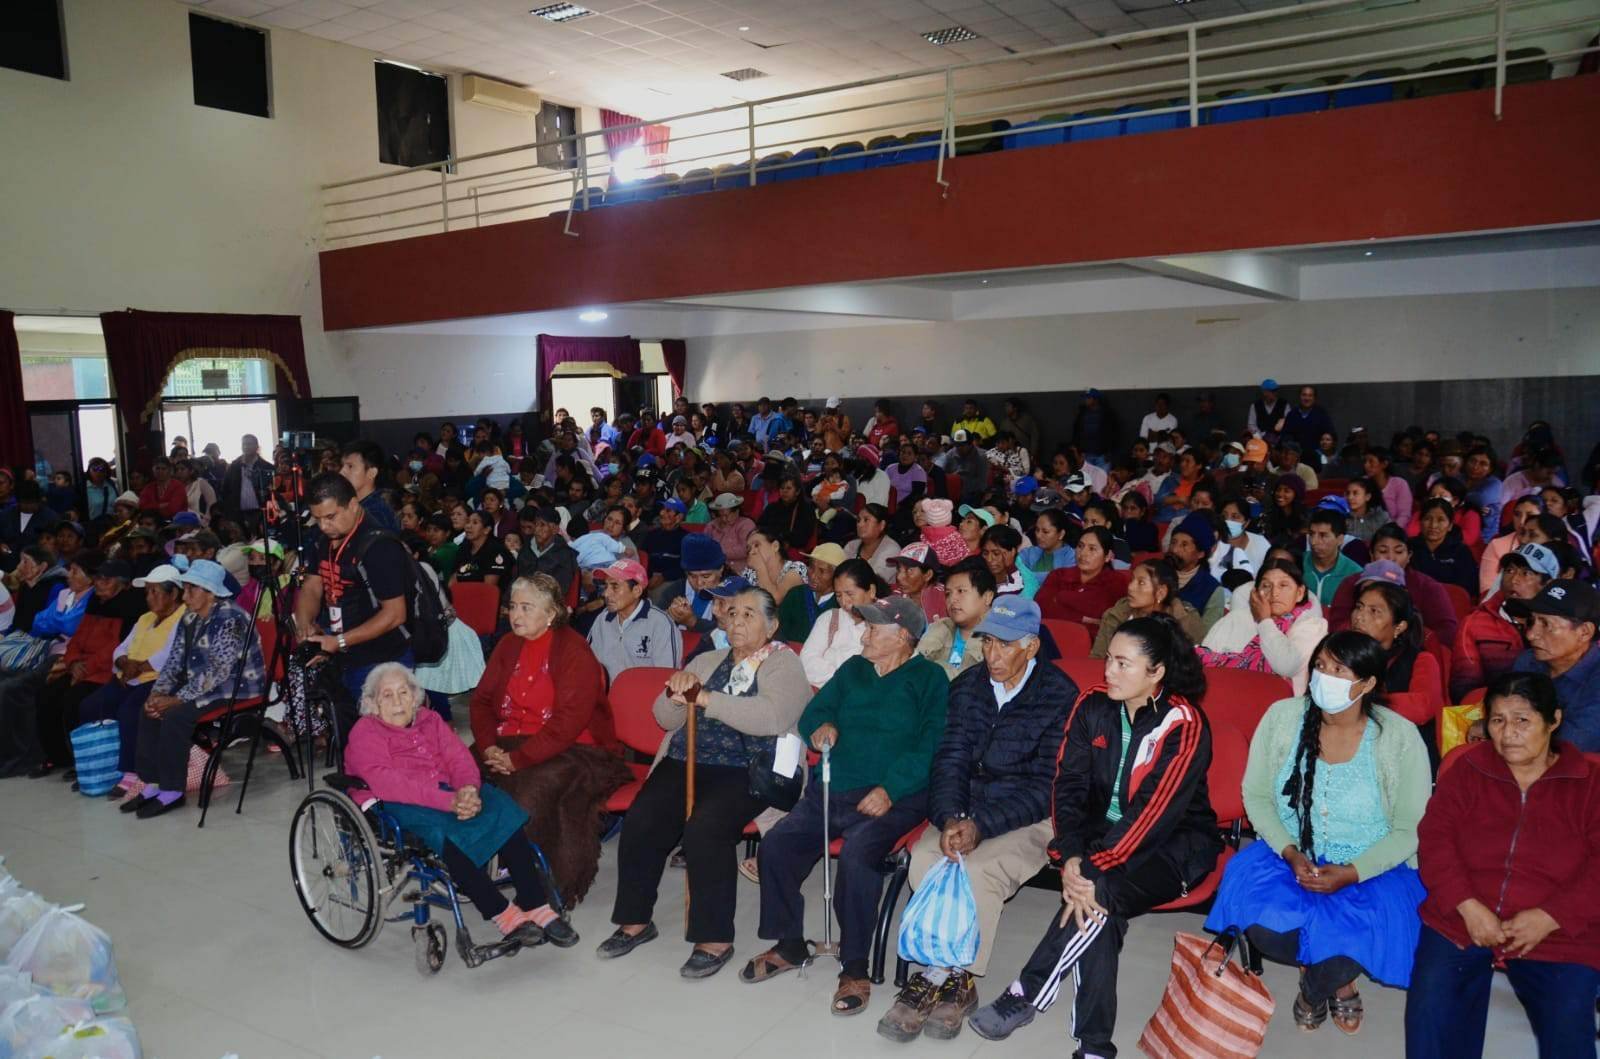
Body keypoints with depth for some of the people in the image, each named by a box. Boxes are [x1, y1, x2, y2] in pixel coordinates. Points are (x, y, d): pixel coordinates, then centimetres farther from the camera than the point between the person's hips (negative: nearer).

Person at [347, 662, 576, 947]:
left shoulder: (430, 720, 21)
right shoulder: (364, 733, 3)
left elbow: (459, 758, 8)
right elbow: (388, 784, -14)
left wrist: (468, 790, -18)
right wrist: (450, 801, -26)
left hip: (450, 793, 5)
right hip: (399, 807, -5)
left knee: (502, 807, -24)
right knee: (443, 831, -37)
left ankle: (536, 907, -27)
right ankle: (503, 914, -32)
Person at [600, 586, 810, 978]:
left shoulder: (783, 663, 3)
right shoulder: (707, 661, 21)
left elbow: (772, 716, -17)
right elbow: (665, 718, 17)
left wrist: (706, 698, -18)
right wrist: (677, 693, -6)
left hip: (746, 771, -5)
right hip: (686, 762, 5)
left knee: (705, 829, -30)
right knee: (640, 822, -18)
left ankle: (715, 939, -15)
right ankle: (635, 920, 1)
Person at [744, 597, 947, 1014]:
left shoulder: (929, 678, 0)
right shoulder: (853, 670, 19)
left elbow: (931, 747, -11)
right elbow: (813, 711, 21)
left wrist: (890, 789, -21)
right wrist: (821, 726, -4)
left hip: (893, 796, -6)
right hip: (830, 791, 6)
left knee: (857, 855, -32)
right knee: (776, 844, -14)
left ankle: (855, 968, -14)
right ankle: (789, 945, 7)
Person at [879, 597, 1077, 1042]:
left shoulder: (1060, 696, -10)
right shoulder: (968, 686, 6)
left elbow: (1046, 785, -13)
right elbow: (950, 759, 3)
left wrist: (982, 824, -22)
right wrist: (950, 818, -16)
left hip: (1030, 817, -4)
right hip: (966, 807, 4)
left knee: (978, 869, -30)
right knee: (924, 858, -23)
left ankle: (936, 977, -13)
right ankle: (950, 978, -13)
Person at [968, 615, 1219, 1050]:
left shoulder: (1183, 725, -18)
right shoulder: (1093, 705, -3)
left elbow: (1154, 812, -24)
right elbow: (1069, 785, -5)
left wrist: (1093, 870, -29)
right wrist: (1070, 855, -21)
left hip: (1174, 845, -4)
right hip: (1104, 832, 4)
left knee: (1101, 894, -32)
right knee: (1099, 904, -28)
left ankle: (1024, 998, -18)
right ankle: (1094, 1042, -18)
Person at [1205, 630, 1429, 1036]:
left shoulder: (1400, 738, -11)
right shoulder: (1282, 717, -6)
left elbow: (1409, 829, -7)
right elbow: (1256, 795, 0)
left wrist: (1351, 873, -20)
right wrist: (1291, 853, -16)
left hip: (1370, 870, -2)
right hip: (1288, 855, 2)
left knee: (1353, 934, -32)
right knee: (1259, 917, -28)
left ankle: (1316, 986, 10)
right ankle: (1337, 980, 9)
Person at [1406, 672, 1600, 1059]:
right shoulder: (1467, 770, 9)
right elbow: (1435, 838, 1)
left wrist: (1550, 918, -16)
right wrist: (1467, 906, -14)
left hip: (1558, 936, 0)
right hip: (1461, 921, 1)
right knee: (1430, 1017, -19)